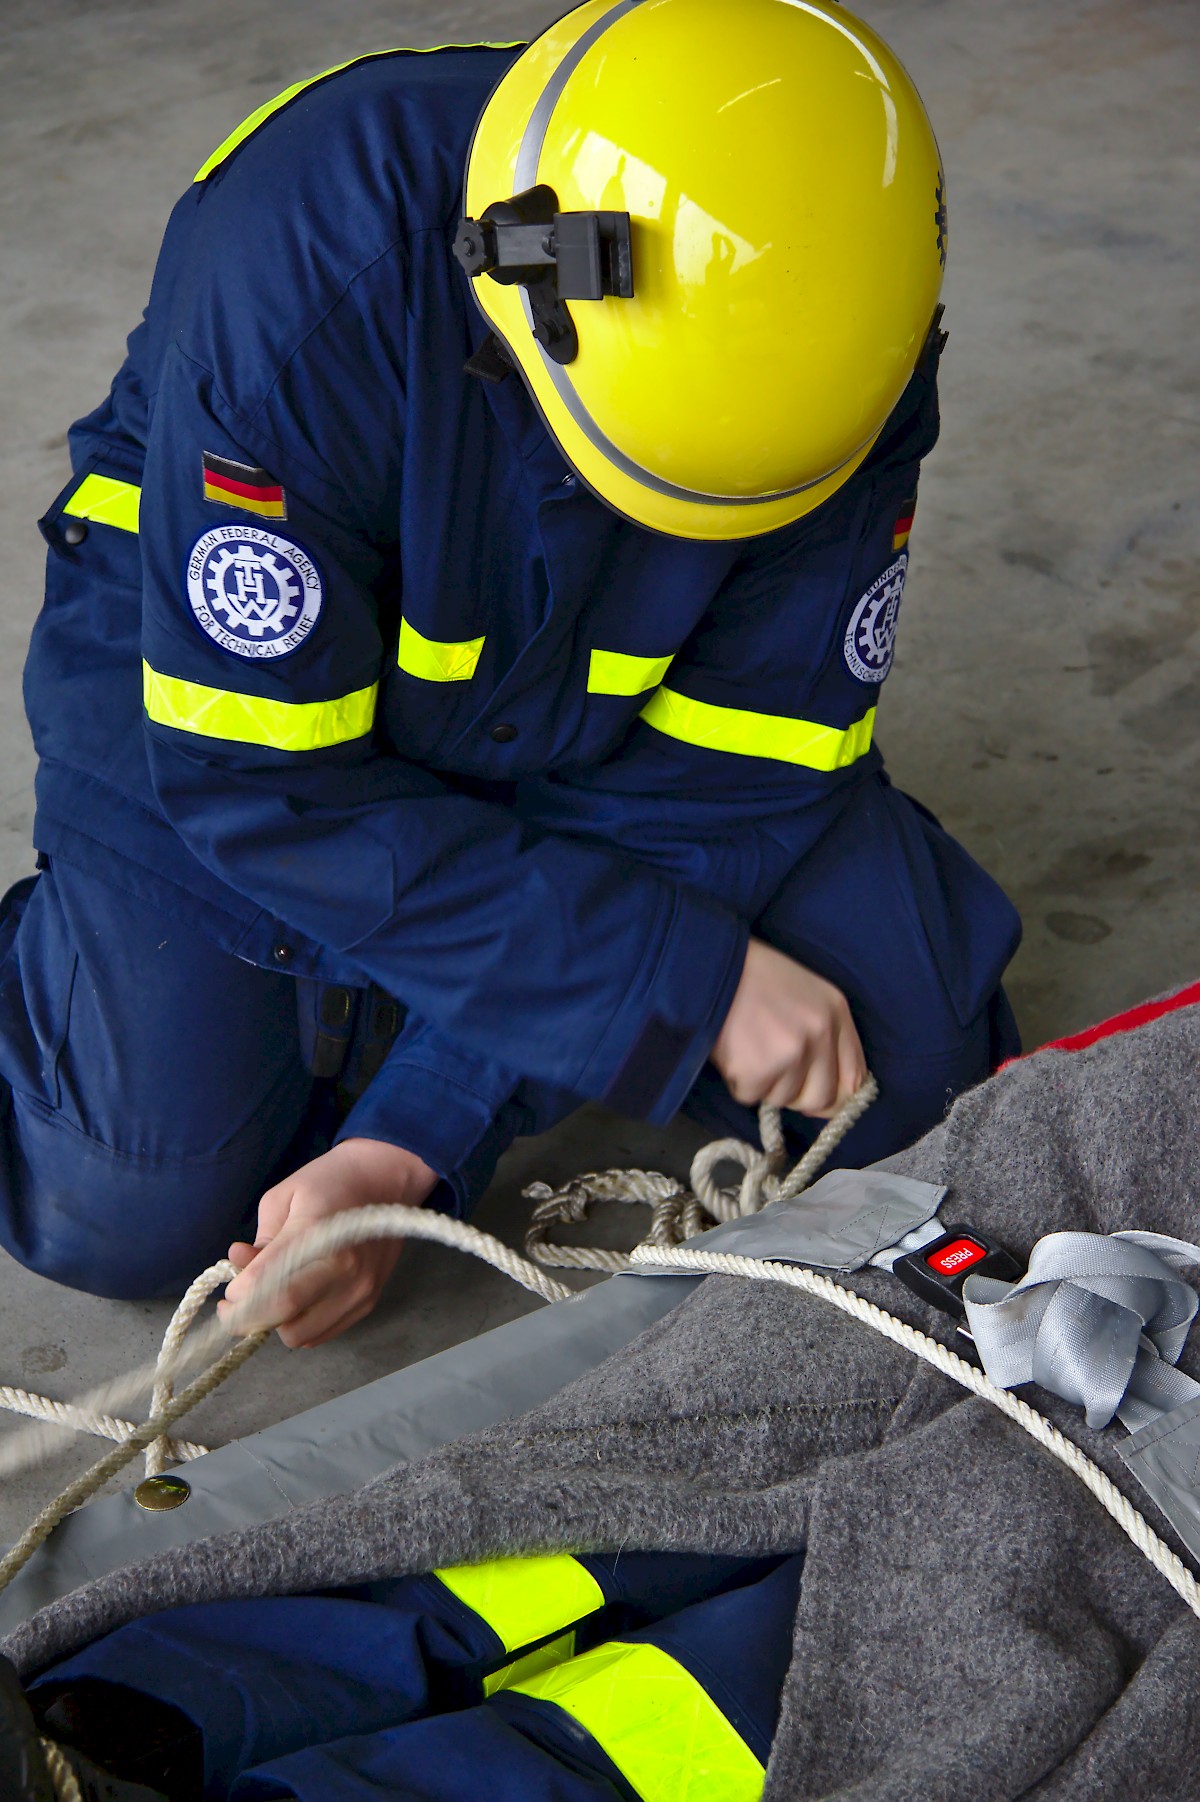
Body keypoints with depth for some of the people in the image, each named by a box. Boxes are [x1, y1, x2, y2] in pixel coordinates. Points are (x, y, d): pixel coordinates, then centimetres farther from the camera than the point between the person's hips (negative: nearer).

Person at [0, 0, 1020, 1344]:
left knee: (897, 1083, -12)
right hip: (242, 671, -3)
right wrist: (688, 977, -32)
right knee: (135, 1215, -17)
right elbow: (263, 775, -30)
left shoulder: (840, 347, -25)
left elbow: (704, 780, -21)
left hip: (603, 706, 3)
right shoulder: (302, 265, -36)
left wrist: (405, 1143, -29)